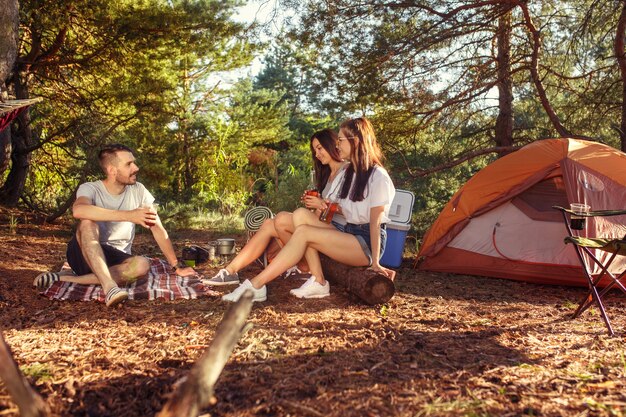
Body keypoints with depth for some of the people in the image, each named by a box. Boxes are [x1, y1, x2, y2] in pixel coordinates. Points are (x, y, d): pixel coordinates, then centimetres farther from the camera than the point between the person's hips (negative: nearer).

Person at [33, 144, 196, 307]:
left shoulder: (138, 190, -2)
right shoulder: (90, 188, -12)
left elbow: (158, 229, 1)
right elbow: (78, 210, -37)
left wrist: (177, 266, -2)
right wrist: (129, 215, -41)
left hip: (115, 260, 3)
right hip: (84, 255, -3)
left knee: (142, 264, -31)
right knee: (88, 222, -32)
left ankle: (66, 280, -28)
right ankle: (109, 287, -45)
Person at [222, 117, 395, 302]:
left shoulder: (378, 176, -9)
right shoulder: (349, 173, 18)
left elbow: (375, 221, -16)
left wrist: (375, 263, -19)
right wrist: (327, 205, -1)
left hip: (368, 242, -8)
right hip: (347, 233, 8)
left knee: (303, 232, -26)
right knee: (301, 214, -15)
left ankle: (256, 286, -25)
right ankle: (318, 282, -21)